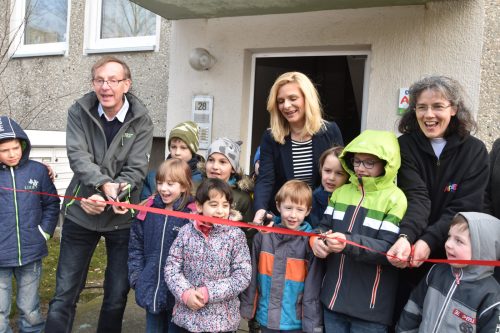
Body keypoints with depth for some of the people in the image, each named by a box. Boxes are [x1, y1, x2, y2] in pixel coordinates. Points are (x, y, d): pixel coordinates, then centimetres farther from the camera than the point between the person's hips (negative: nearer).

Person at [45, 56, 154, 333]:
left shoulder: (141, 121, -6)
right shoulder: (79, 112, -3)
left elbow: (136, 170, -11)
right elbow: (78, 157, -15)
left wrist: (108, 197, -25)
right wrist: (105, 185, -32)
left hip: (121, 217, 0)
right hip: (80, 213, 1)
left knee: (117, 297, 12)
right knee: (64, 295, 7)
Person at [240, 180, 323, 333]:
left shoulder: (309, 241, -11)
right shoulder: (263, 235, -6)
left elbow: (313, 287, -8)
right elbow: (252, 274, 2)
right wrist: (246, 306, 6)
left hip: (295, 321, -2)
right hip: (266, 318, 2)